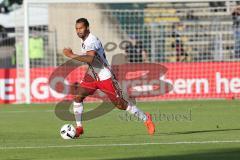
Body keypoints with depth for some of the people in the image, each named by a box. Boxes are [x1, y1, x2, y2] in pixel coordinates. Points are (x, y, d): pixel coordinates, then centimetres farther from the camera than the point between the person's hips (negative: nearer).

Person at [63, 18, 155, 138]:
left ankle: (145, 118, 15)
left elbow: (90, 58, -42)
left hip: (105, 77, -8)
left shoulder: (91, 41, -24)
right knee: (78, 96, -9)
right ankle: (79, 127, -2)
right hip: (92, 75, 9)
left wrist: (72, 55, -41)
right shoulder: (85, 40, 7)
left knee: (120, 104, -2)